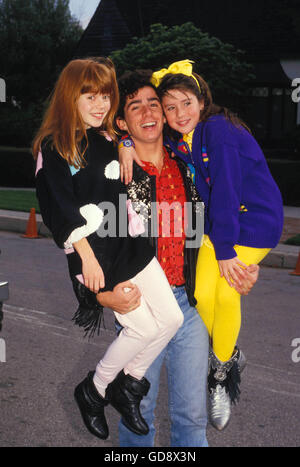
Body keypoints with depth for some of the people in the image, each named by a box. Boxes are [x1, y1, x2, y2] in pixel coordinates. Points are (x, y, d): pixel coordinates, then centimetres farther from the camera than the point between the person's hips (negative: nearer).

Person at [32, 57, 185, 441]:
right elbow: (62, 208, -14)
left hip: (127, 241, 7)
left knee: (172, 318, 2)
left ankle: (128, 386, 19)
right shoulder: (53, 148, -9)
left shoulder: (107, 140, 13)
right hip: (92, 249, -7)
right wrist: (87, 257, -19)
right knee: (142, 327, -9)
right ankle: (93, 391, 13)